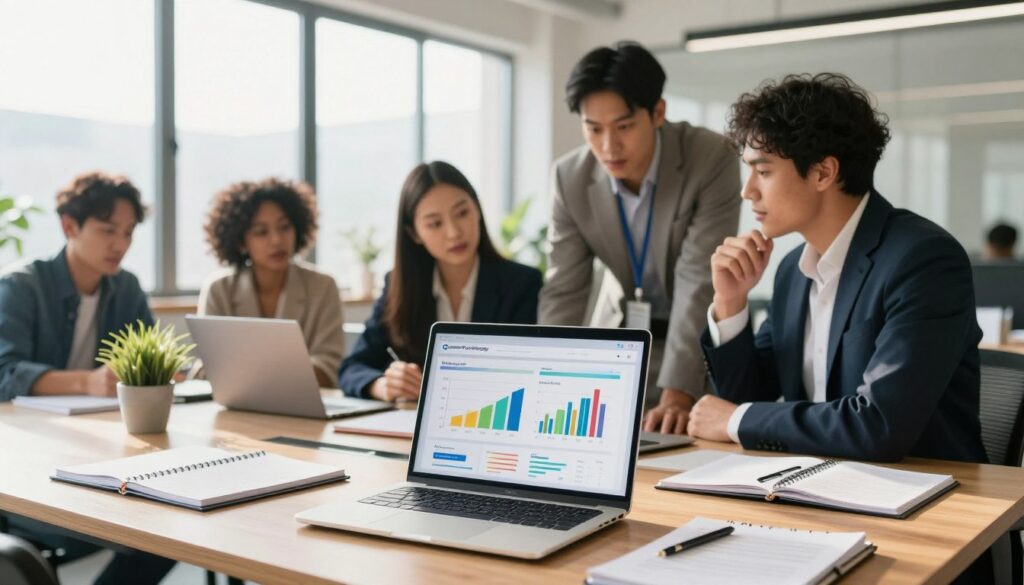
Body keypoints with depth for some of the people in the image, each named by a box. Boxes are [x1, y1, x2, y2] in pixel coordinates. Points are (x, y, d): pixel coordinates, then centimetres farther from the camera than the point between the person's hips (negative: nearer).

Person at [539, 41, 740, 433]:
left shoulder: (711, 159, -23)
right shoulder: (570, 178, -12)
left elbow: (700, 283, -28)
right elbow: (564, 292, -10)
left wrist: (678, 393, -35)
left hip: (702, 342, -3)